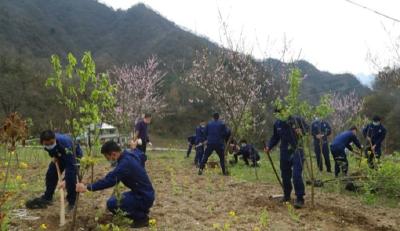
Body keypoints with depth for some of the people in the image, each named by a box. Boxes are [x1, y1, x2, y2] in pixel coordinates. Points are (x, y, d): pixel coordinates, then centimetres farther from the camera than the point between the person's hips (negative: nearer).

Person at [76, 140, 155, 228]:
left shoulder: (125, 163, -25)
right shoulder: (131, 155, 4)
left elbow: (109, 180, -32)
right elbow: (141, 154, 27)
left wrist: (87, 187, -30)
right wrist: (134, 148, 47)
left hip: (144, 197, -10)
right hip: (145, 193, 10)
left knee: (112, 203, -19)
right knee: (115, 199, 19)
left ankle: (141, 217, -4)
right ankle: (142, 211, 16)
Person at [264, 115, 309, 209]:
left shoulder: (297, 120, -10)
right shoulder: (277, 123, 4)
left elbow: (307, 128, 1)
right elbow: (275, 137, 13)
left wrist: (301, 131, -21)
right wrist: (269, 146, -1)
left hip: (297, 151, -5)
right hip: (284, 152, 5)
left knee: (296, 175, -13)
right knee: (285, 175, 12)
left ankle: (300, 199, -3)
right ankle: (287, 195, 31)